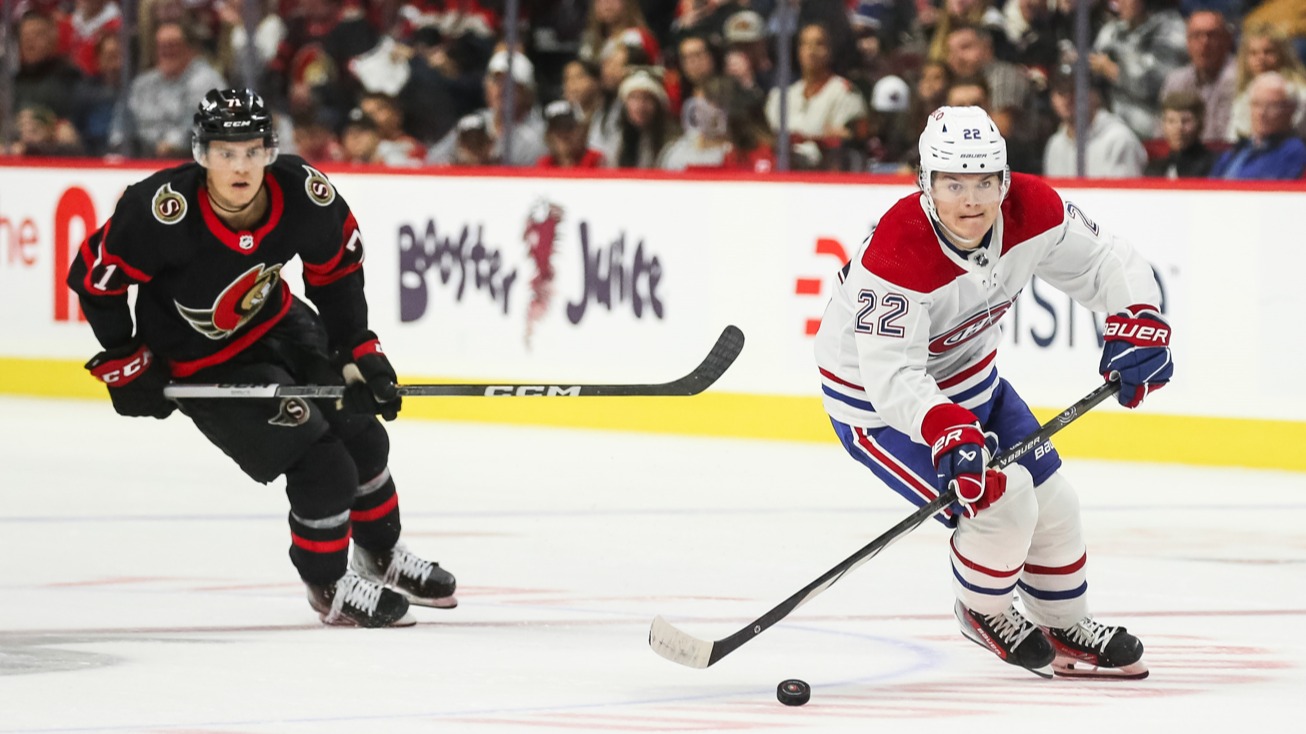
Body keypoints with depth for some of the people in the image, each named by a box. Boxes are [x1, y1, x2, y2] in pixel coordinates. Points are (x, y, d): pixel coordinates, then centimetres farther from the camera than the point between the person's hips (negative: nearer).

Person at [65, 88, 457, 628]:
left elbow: (337, 266, -1)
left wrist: (358, 350, 0)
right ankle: (329, 587, 8)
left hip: (276, 325, 6)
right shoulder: (164, 212, -35)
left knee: (360, 432, 13)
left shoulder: (303, 193, -22)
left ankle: (383, 557, 40)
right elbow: (94, 274, -22)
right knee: (319, 462, -15)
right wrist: (125, 365, -15)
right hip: (200, 363, -6)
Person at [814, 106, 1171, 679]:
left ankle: (1067, 628, 37)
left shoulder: (1032, 210, -19)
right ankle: (983, 612, 11)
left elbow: (1105, 263, -6)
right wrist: (946, 431, -53)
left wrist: (1138, 325, -24)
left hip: (967, 375, 7)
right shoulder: (896, 254, -37)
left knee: (1050, 501, 12)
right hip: (874, 396, -7)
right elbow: (892, 377, -38)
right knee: (1001, 499, -19)